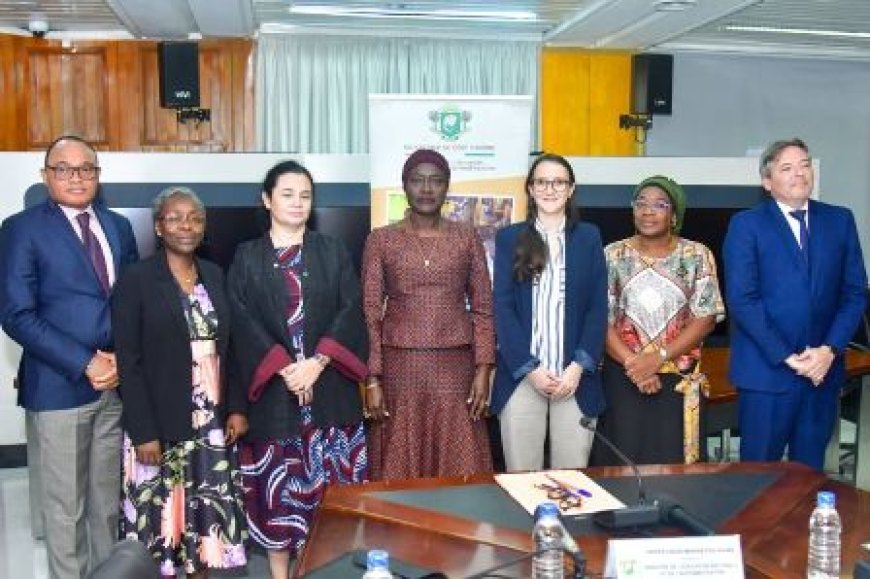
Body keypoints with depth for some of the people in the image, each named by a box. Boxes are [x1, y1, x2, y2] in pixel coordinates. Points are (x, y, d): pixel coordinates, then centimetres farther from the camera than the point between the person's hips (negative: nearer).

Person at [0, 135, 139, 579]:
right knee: (65, 506, 7)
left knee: (108, 499, 14)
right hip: (59, 386, -4)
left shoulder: (119, 226, 11)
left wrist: (121, 357, -7)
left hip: (117, 383, 4)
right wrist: (85, 364, -16)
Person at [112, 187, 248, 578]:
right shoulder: (135, 280, -7)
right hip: (160, 426, -4)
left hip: (212, 423, 5)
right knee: (162, 513, 4)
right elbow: (128, 363, -10)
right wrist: (143, 432, -15)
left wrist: (237, 407, 3)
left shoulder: (215, 276, 8)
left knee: (207, 512, 11)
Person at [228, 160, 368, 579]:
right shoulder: (247, 257, 6)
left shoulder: (332, 251, 9)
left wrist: (317, 362, -14)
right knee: (276, 479, 4)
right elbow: (244, 321, -3)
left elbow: (351, 310, -1)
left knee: (331, 475, 3)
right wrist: (284, 368, -16)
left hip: (329, 384, 1)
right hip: (273, 387, -1)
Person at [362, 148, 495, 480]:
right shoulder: (380, 240, 2)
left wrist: (483, 370, -2)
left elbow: (483, 307, 6)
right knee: (399, 470, 5)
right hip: (399, 366, 0)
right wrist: (372, 379, -5)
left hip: (455, 366, 1)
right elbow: (370, 313, 1)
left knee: (457, 468, 4)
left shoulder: (467, 237, 6)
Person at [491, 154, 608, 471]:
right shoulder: (509, 238, 6)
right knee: (521, 476, 4)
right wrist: (529, 368, -10)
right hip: (521, 376, -1)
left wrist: (579, 367, -8)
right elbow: (502, 307, 0)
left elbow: (598, 307, 4)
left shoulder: (589, 237, 9)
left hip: (575, 376, 1)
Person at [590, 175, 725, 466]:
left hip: (678, 380, 0)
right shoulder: (613, 255, 2)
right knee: (621, 463, 1)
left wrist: (658, 357, -14)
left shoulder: (697, 256, 2)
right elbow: (600, 319, -3)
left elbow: (706, 318, -4)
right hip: (623, 379, 0)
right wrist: (632, 363, -15)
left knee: (672, 461, 3)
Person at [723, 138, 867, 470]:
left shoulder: (840, 220, 9)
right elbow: (742, 300, -10)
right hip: (767, 369, -3)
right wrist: (786, 357, -13)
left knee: (809, 471, 12)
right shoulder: (746, 225, -3)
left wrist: (830, 349, -7)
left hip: (824, 369, 4)